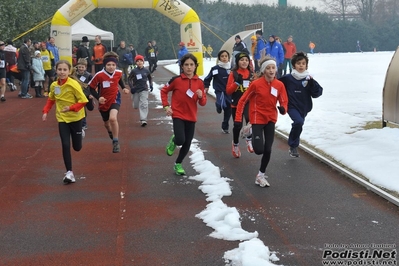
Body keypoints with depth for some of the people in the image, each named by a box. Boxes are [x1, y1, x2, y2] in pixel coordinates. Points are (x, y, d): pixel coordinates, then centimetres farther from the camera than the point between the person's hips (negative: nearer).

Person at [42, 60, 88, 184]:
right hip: (62, 119, 3)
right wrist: (45, 111, 2)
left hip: (75, 118, -3)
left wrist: (71, 108, -30)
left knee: (77, 147, 9)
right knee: (65, 145, -9)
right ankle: (69, 173, -4)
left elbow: (83, 101, -18)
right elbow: (51, 99, 14)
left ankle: (81, 132, 45)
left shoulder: (73, 84, -19)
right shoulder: (54, 85, -4)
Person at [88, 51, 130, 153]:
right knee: (106, 123, 21)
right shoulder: (99, 75, -22)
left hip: (115, 99, -1)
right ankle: (111, 133, 59)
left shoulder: (119, 73, -12)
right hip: (103, 102, 1)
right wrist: (98, 98, -26)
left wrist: (124, 88, 0)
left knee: (113, 118, -28)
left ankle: (116, 142, -12)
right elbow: (91, 88, -11)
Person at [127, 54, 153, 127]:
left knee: (144, 104, -14)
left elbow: (150, 78, 18)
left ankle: (143, 120, -13)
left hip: (144, 90, 0)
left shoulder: (146, 71, 0)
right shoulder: (134, 71, -6)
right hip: (136, 90, 0)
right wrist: (131, 87, -8)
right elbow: (129, 79, 2)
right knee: (135, 106, 8)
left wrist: (151, 85, 8)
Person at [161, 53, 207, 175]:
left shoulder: (199, 82, 0)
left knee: (187, 145, 8)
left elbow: (203, 103, 6)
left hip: (191, 117, 3)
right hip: (178, 115, -3)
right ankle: (173, 141, 17)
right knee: (180, 140, -21)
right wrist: (166, 106, -4)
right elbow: (163, 91, 5)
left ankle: (178, 164, 33)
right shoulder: (176, 79, -9)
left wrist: (201, 97, -16)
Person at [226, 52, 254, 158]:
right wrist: (237, 83, -20)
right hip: (236, 104, 0)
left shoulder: (251, 74, 5)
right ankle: (235, 144, 38)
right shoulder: (233, 73, -3)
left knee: (250, 120, -28)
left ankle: (249, 139, -5)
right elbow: (228, 90, -7)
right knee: (237, 126, 11)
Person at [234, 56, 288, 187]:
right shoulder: (256, 84, -16)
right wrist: (238, 119, -12)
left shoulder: (280, 85, -6)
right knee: (259, 150, -12)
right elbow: (242, 101, -9)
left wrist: (283, 109, -23)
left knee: (267, 150, 4)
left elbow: (284, 102, 1)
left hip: (271, 120, 4)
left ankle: (261, 175, 23)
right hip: (258, 119, -4)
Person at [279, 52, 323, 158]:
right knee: (298, 122, -27)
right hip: (292, 106, -4)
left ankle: (292, 146, 40)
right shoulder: (288, 78, -7)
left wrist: (312, 83, -20)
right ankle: (293, 146, -9)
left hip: (304, 108, 4)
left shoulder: (309, 79, -1)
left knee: (297, 125, 16)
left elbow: (317, 93, -6)